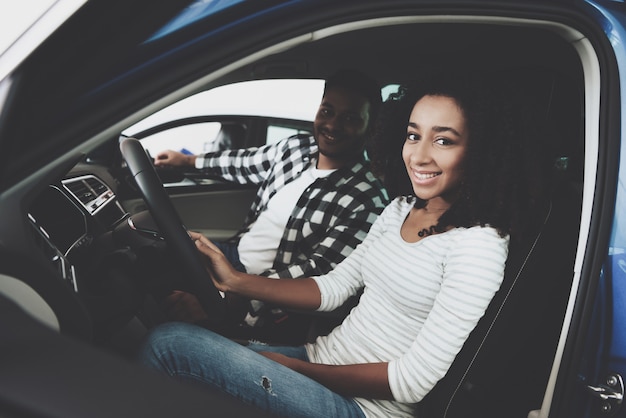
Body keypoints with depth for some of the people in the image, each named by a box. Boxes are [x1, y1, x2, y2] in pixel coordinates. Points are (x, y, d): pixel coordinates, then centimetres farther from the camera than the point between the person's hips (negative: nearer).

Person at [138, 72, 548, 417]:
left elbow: (411, 382, -18)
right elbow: (333, 287, 7)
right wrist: (235, 281, -2)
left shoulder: (478, 244, -18)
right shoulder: (401, 208, 7)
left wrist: (290, 366, -13)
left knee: (171, 342, -18)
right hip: (321, 356, 7)